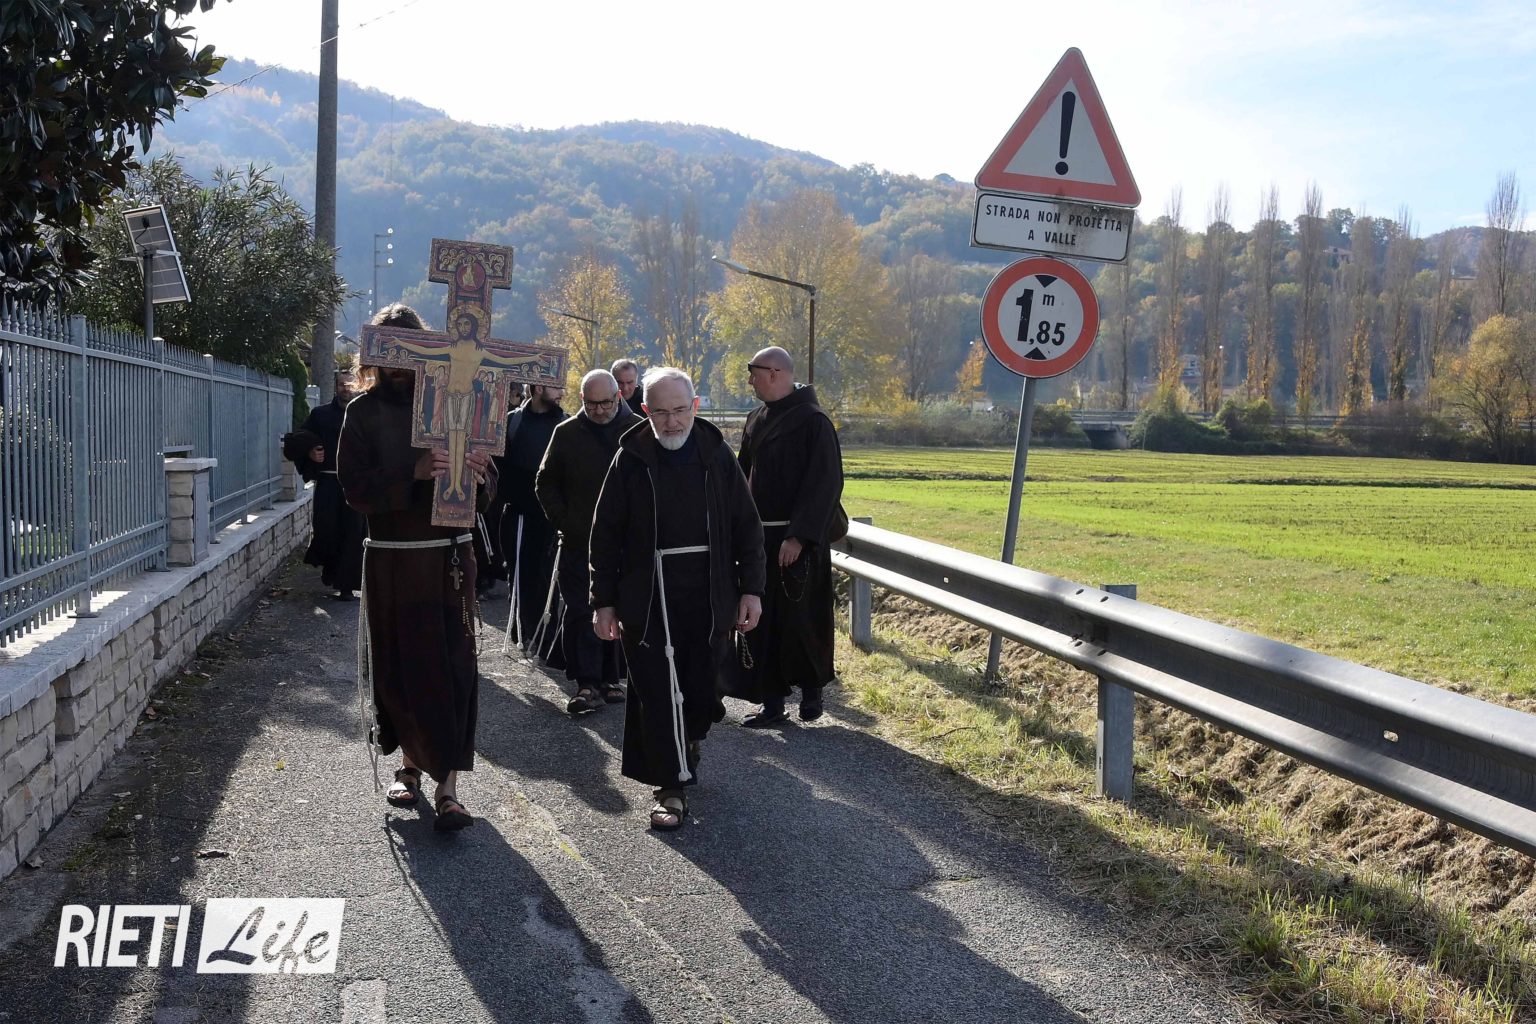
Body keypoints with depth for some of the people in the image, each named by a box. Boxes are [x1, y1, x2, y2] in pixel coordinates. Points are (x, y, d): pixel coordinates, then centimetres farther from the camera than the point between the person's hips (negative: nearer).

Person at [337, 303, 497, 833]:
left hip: (450, 556, 0)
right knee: (395, 667, 8)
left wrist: (477, 477, -19)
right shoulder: (364, 411, 1)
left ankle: (448, 786, -2)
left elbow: (490, 483, 5)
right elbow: (356, 487, -10)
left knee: (451, 667, -5)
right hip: (390, 561, 0)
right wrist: (414, 473, -25)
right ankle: (410, 763, 31)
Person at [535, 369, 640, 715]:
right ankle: (588, 684, -3)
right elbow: (546, 483, 13)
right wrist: (563, 521, 3)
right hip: (579, 542, 0)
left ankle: (611, 679, 19)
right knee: (581, 612, -5)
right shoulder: (567, 434, 5)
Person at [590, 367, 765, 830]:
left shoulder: (716, 454, 2)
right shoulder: (630, 460, -2)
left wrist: (751, 589, 2)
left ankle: (690, 739, 42)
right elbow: (605, 536, 2)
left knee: (702, 686, 11)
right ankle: (671, 787, 6)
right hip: (648, 597, -2)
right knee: (658, 691, -4)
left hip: (709, 595, 2)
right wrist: (604, 601, 0)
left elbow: (746, 527, 7)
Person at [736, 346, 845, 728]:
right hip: (759, 538, 7)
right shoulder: (757, 420, 10)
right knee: (763, 621, 6)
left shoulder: (814, 422, -11)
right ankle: (772, 702, 14)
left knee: (799, 618, 1)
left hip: (797, 541, -6)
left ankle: (811, 689, 23)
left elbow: (825, 484, -16)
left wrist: (799, 536, -21)